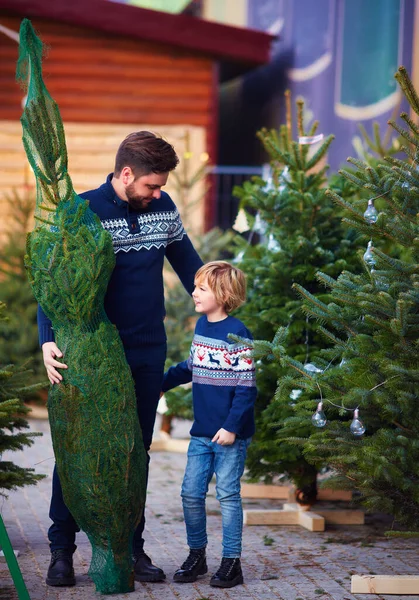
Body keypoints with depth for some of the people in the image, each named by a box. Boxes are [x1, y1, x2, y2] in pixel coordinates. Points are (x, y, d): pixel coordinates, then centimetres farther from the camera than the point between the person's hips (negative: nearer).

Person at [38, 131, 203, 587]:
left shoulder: (163, 208, 4)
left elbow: (187, 263, 17)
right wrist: (48, 340, -23)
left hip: (147, 352, 4)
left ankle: (131, 547, 18)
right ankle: (61, 549, 13)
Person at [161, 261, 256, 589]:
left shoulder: (237, 334, -14)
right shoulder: (201, 326, 9)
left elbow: (246, 386, -15)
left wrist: (232, 426, -18)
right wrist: (163, 382, 30)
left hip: (230, 434, -7)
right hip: (201, 432, 7)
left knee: (228, 495, 1)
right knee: (191, 494, 8)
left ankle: (231, 562, 11)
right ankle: (197, 555, 23)